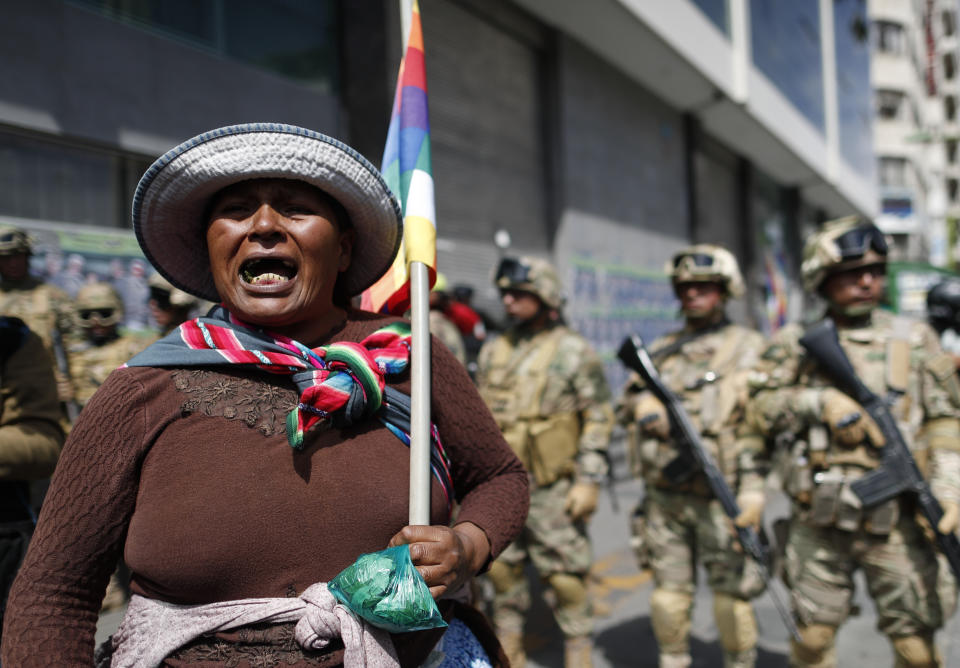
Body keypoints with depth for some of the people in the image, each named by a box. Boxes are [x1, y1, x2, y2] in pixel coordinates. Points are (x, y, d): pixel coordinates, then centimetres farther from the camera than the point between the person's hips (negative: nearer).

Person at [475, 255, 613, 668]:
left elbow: (599, 419, -7)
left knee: (565, 577, 1)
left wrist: (588, 481, -12)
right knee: (502, 571, 13)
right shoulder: (492, 352, 11)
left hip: (551, 487, -5)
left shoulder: (574, 352, -6)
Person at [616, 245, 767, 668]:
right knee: (668, 592, 11)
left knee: (731, 594, 3)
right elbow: (625, 405, 16)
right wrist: (644, 405, -8)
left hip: (719, 495, -4)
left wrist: (752, 492, -16)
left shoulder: (748, 348, 0)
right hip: (663, 495, 4)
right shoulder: (661, 350, 14)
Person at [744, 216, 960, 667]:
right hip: (818, 523, 0)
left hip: (896, 523, 0)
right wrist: (820, 402, -13)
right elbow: (759, 412, 0)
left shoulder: (914, 339, 6)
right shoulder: (797, 343, 4)